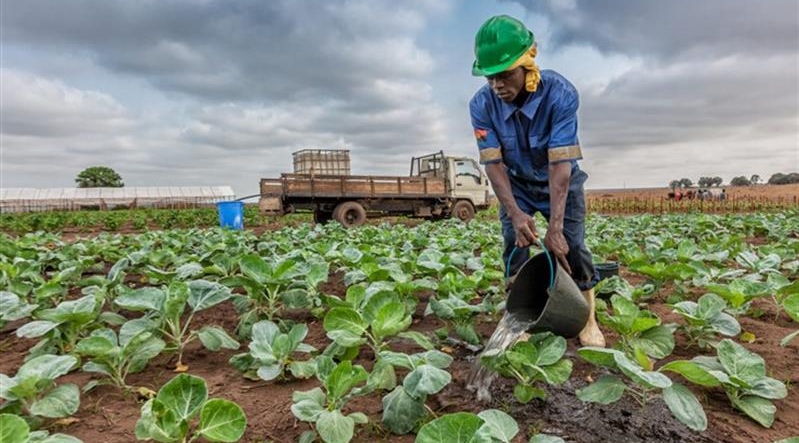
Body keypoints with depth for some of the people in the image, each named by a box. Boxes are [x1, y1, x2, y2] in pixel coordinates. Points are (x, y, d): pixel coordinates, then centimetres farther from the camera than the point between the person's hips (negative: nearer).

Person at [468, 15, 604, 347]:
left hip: (561, 182, -2)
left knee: (572, 247, -5)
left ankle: (588, 320, 13)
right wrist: (515, 214, -32)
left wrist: (555, 228, -37)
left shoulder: (560, 94, -32)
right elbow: (493, 163, -22)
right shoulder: (482, 105, -25)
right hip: (516, 184, 2)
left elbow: (561, 164, -34)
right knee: (514, 247, -5)